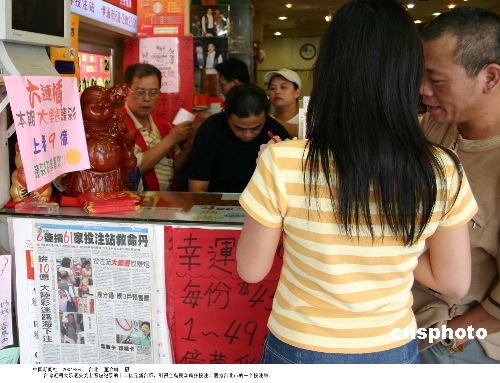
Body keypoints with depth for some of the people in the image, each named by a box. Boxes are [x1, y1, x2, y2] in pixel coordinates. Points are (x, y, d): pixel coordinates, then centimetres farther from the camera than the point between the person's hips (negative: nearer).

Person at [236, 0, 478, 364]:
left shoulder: (283, 163, -25)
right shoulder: (442, 171, -17)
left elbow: (251, 270, -11)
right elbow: (454, 282, -6)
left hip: (300, 351, -1)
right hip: (393, 353, 2)